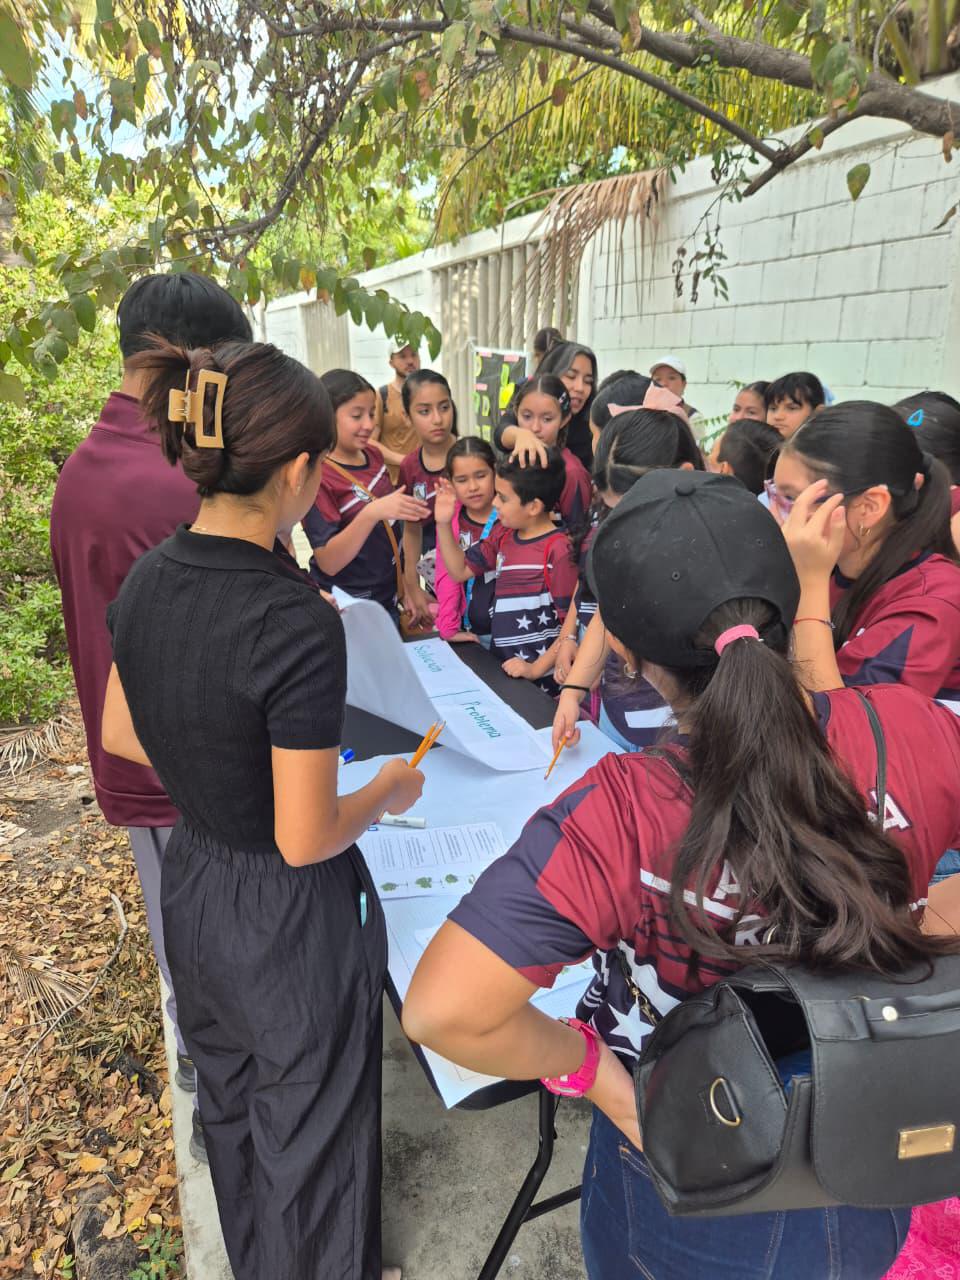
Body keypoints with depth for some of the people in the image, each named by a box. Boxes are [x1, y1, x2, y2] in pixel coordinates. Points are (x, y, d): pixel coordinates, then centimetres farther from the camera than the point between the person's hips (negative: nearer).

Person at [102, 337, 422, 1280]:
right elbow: (306, 841, -25)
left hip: (190, 889, 8)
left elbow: (119, 735, 6)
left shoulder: (148, 577, -8)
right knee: (309, 1141, 20)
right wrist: (389, 791, -8)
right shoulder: (297, 625, -31)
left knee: (230, 1112, 32)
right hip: (290, 919, -8)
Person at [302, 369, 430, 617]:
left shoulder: (374, 455, 2)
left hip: (387, 597, 6)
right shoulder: (317, 477, -18)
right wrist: (371, 513, -34)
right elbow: (328, 563, -24)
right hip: (345, 607, -6)